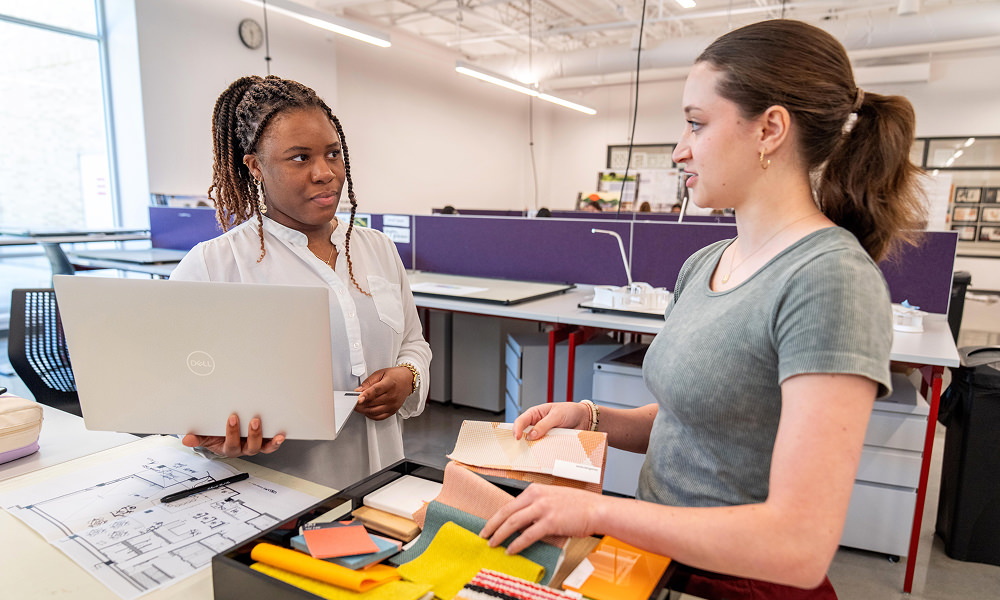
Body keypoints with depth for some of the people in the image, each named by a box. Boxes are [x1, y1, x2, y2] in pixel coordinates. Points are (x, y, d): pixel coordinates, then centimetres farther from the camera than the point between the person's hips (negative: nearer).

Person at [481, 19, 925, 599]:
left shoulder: (832, 278, -23)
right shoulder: (703, 264, 0)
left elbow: (800, 544, -27)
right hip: (657, 553, 7)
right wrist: (588, 416, -4)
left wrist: (598, 511, -23)